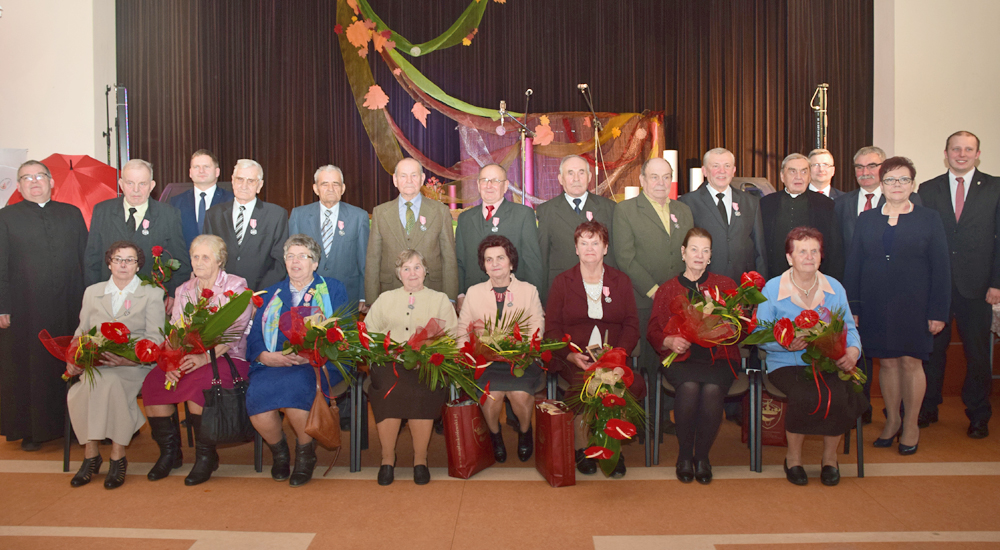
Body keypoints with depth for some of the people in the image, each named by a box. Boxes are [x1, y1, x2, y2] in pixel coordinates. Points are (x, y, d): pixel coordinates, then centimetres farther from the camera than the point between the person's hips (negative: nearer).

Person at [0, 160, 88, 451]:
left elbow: (87, 258, 9)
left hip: (70, 308, 1)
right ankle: (32, 430, 17)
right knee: (27, 370, 6)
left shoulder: (72, 214, 11)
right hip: (25, 312, -1)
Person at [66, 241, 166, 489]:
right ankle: (91, 455, -16)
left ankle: (118, 457, -24)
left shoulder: (152, 294, 10)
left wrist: (129, 359, -18)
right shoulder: (92, 292, 22)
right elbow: (81, 333, 17)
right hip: (96, 365, 3)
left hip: (136, 366, -3)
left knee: (109, 382, -34)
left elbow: (155, 340, 0)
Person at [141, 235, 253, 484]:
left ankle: (206, 455, -14)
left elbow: (234, 332, -12)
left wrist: (204, 357, -26)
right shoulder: (184, 290, 16)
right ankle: (169, 451, -1)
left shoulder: (236, 286, 0)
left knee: (197, 382, -34)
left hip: (227, 359, -5)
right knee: (152, 382, -21)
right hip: (188, 358, 5)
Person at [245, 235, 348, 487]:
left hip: (317, 365, -3)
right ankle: (279, 451, 2)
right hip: (273, 364, 3)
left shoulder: (333, 290, 13)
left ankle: (306, 454, -7)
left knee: (293, 388, -35)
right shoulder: (272, 293, 23)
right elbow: (254, 335, 13)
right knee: (257, 394, -28)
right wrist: (265, 355, -10)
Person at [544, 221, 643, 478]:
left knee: (632, 384, -30)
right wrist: (571, 355, -14)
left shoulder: (621, 281, 15)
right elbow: (551, 328, 5)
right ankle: (582, 448, -12)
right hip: (573, 358, -1)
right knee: (584, 383, -34)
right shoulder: (562, 281, 11)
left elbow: (631, 326, 8)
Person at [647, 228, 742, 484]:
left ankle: (702, 456, -9)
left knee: (712, 389, -33)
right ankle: (684, 456, -11)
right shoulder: (667, 290, 16)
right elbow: (653, 332, 13)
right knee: (689, 387, -33)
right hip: (681, 358, 0)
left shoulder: (725, 285, 16)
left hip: (719, 358, 0)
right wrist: (670, 341, -8)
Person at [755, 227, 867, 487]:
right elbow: (761, 335, -3)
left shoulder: (835, 288, 10)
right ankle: (793, 456, -4)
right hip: (787, 364, -3)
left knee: (837, 395, -29)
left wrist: (853, 350, -11)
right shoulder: (772, 288, -1)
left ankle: (830, 457, 0)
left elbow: (849, 328, 12)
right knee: (805, 396, -33)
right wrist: (786, 344, -23)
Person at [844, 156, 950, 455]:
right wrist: (852, 308, 0)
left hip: (913, 306, -2)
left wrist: (938, 312, -6)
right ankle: (892, 420, 24)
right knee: (886, 362, 7)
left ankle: (911, 425, 19)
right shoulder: (866, 219, 8)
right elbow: (853, 265, 7)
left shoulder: (929, 219, 3)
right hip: (876, 306, 2)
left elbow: (941, 268, 0)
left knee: (910, 362, 3)